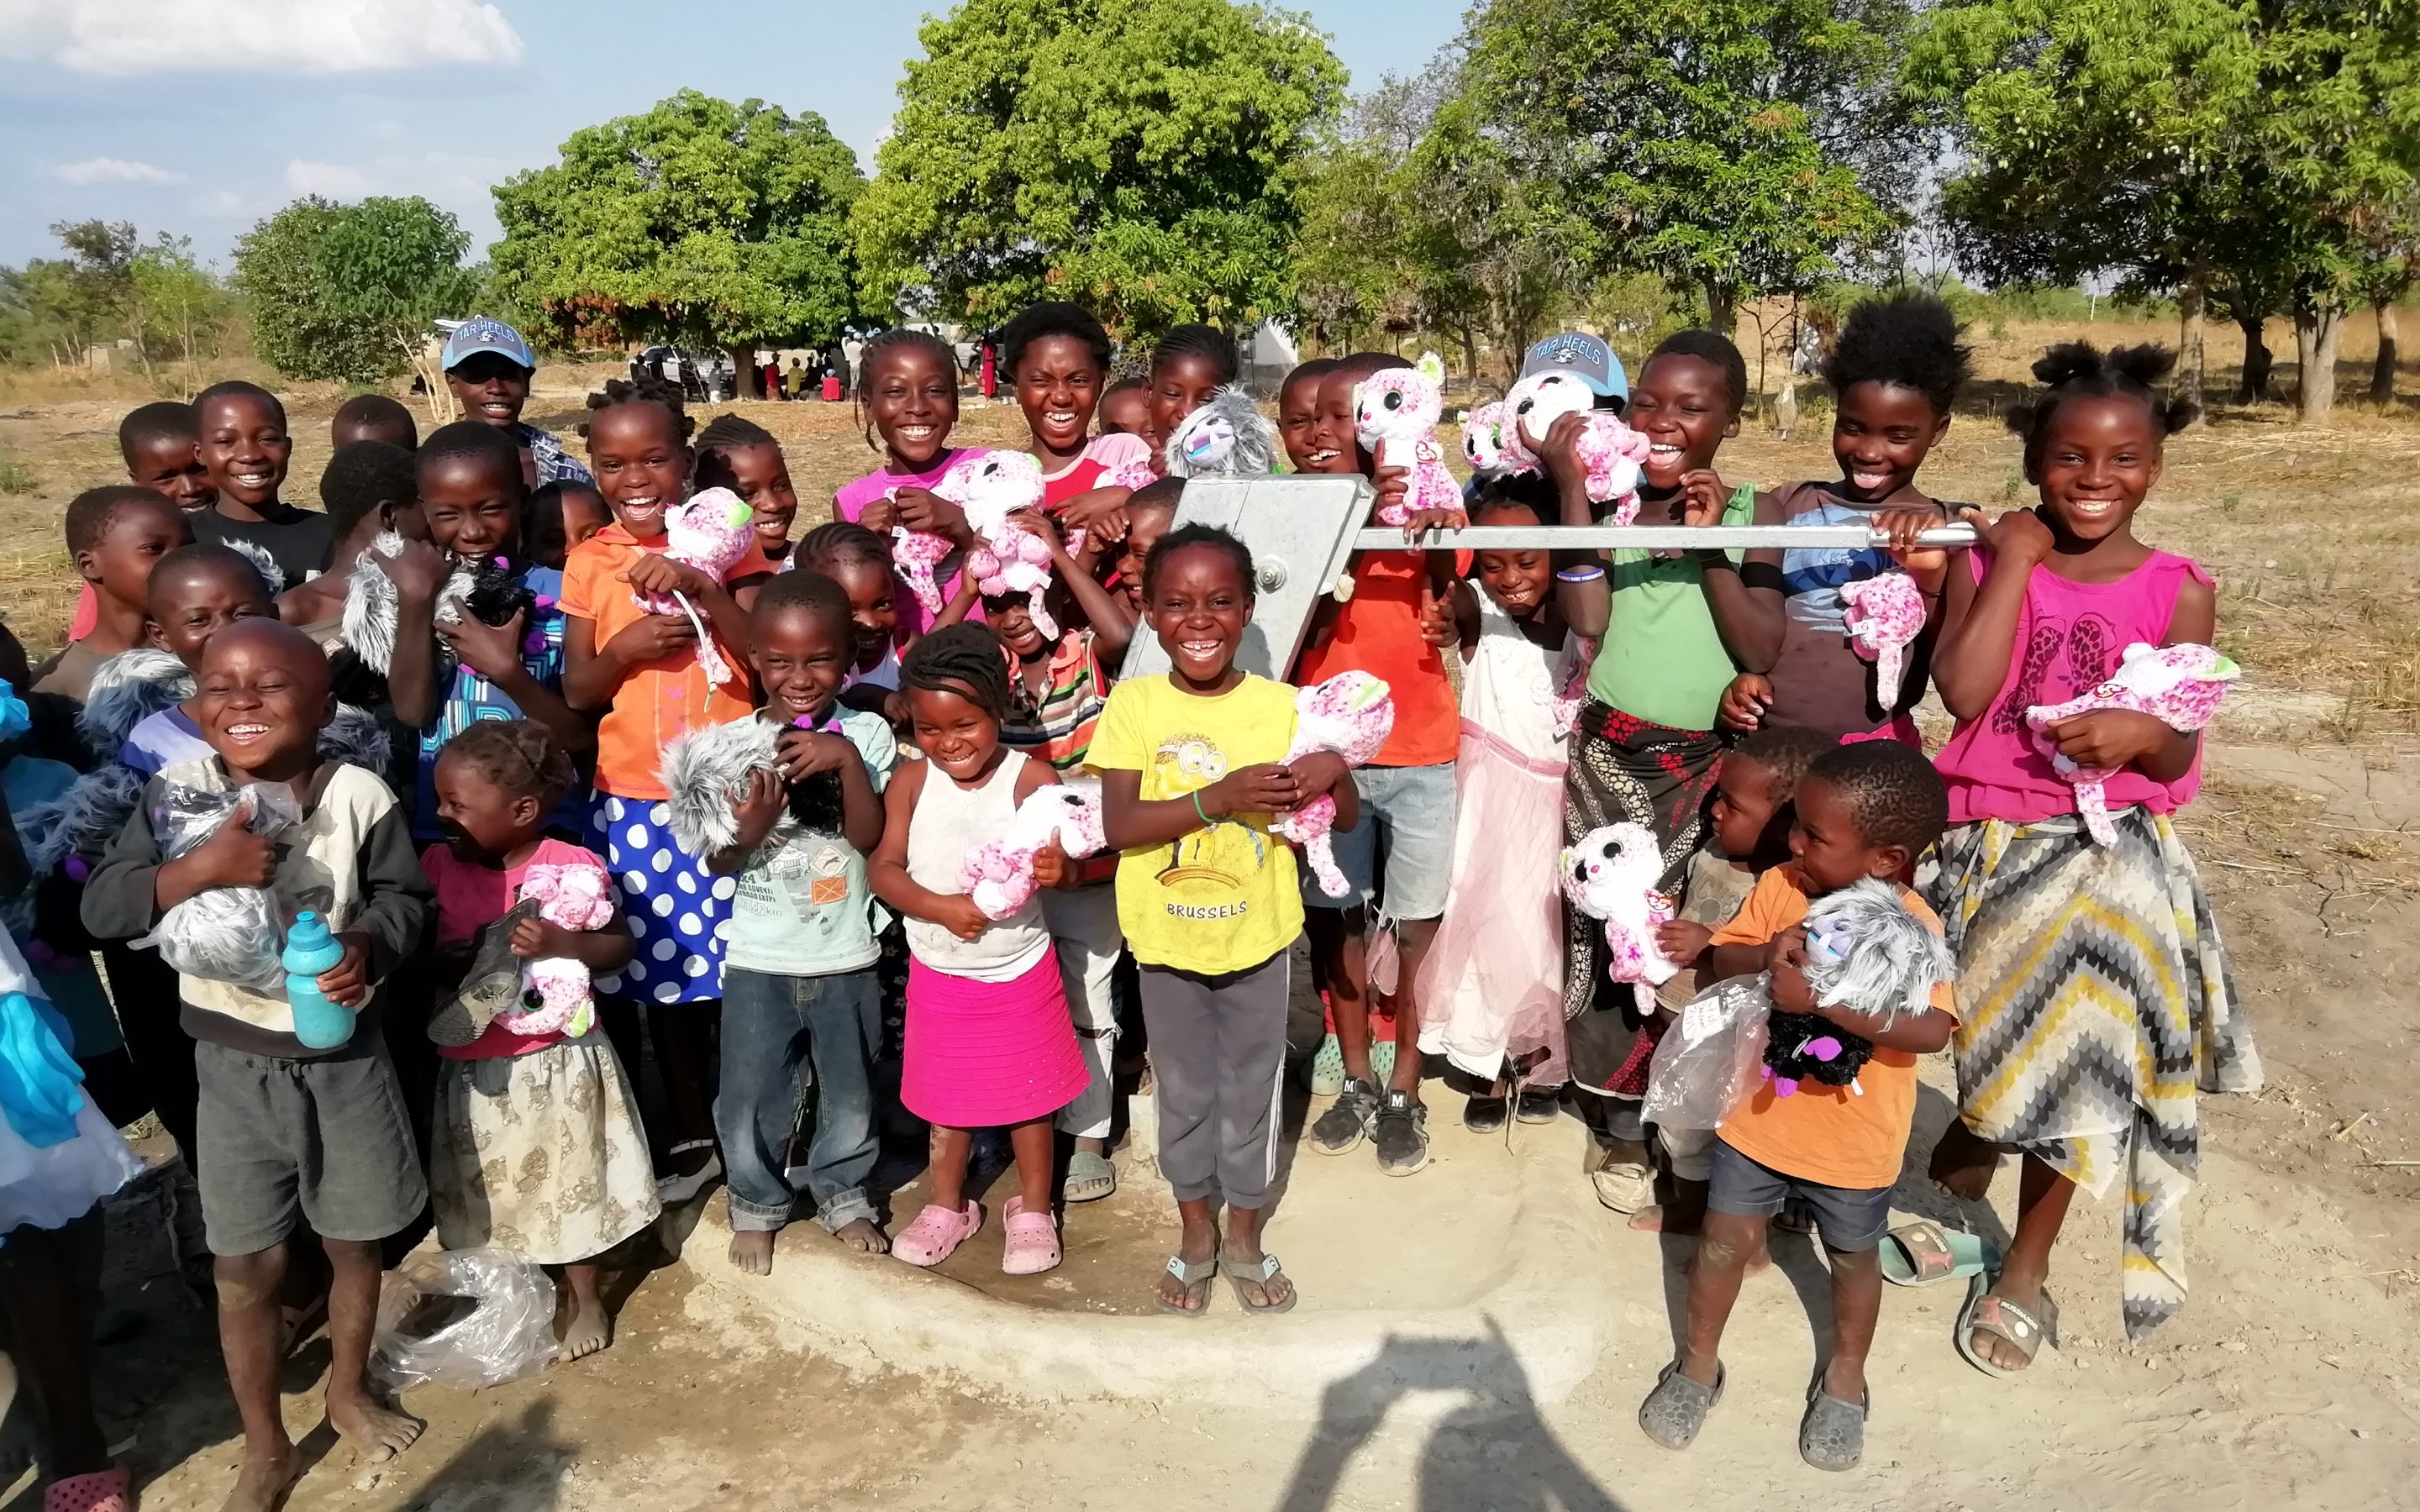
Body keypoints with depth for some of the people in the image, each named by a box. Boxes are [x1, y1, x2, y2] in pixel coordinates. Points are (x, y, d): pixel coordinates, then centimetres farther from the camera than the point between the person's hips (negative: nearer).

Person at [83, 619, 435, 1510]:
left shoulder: (358, 794, -12)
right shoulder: (176, 791, -8)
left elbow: (405, 896, -4)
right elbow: (100, 909, -11)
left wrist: (368, 948, -24)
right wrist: (203, 866, -26)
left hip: (344, 1056, 0)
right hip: (234, 1064, 0)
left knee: (353, 1241, 18)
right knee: (245, 1267, 9)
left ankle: (348, 1391, 44)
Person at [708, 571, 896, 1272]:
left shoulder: (866, 733, -8)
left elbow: (870, 836, -16)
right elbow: (718, 862, -5)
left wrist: (847, 761, -27)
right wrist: (749, 828, -26)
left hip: (845, 955, 0)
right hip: (758, 957, 0)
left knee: (848, 1091, 16)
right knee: (751, 1095, 12)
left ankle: (843, 1193, 39)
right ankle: (756, 1202, 36)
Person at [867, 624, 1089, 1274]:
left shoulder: (1030, 778, -18)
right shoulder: (910, 782, -10)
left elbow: (1065, 858, -24)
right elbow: (882, 868, -12)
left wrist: (1058, 869, -48)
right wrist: (941, 907, -26)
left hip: (1019, 972, -2)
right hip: (938, 974, 2)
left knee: (1029, 1093, 14)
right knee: (946, 1096, 18)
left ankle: (1033, 1210, 34)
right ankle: (948, 1206, 39)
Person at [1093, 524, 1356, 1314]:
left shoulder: (1282, 707, -9)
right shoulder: (1134, 704, -12)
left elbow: (1347, 818, -5)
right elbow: (1118, 824, -21)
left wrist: (1332, 769, -28)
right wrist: (1220, 797, -33)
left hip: (1258, 936, 1)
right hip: (1167, 938, 0)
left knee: (1251, 1090, 15)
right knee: (1184, 1090, 16)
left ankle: (1243, 1234, 36)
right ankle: (1195, 1232, 37)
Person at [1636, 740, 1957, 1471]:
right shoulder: (1779, 885, -11)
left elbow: (1933, 1029, -34)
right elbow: (1719, 960, -7)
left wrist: (1824, 997, -42)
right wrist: (1767, 955, -29)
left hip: (1853, 1140, -3)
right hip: (1760, 1111, 3)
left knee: (1853, 1256, 21)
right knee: (1725, 1240, 15)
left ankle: (1845, 1377, 45)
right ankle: (1698, 1364, 36)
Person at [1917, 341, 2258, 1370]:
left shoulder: (2178, 591, -2)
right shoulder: (1986, 562, -2)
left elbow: (2179, 757, -4)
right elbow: (1962, 691, -18)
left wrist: (2142, 733, -28)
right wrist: (2015, 561, -13)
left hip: (2111, 860, 0)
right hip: (1988, 848, 0)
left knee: (2075, 1062, 4)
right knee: (1996, 1047, 7)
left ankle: (2026, 1267, 26)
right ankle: (1966, 1139, 43)